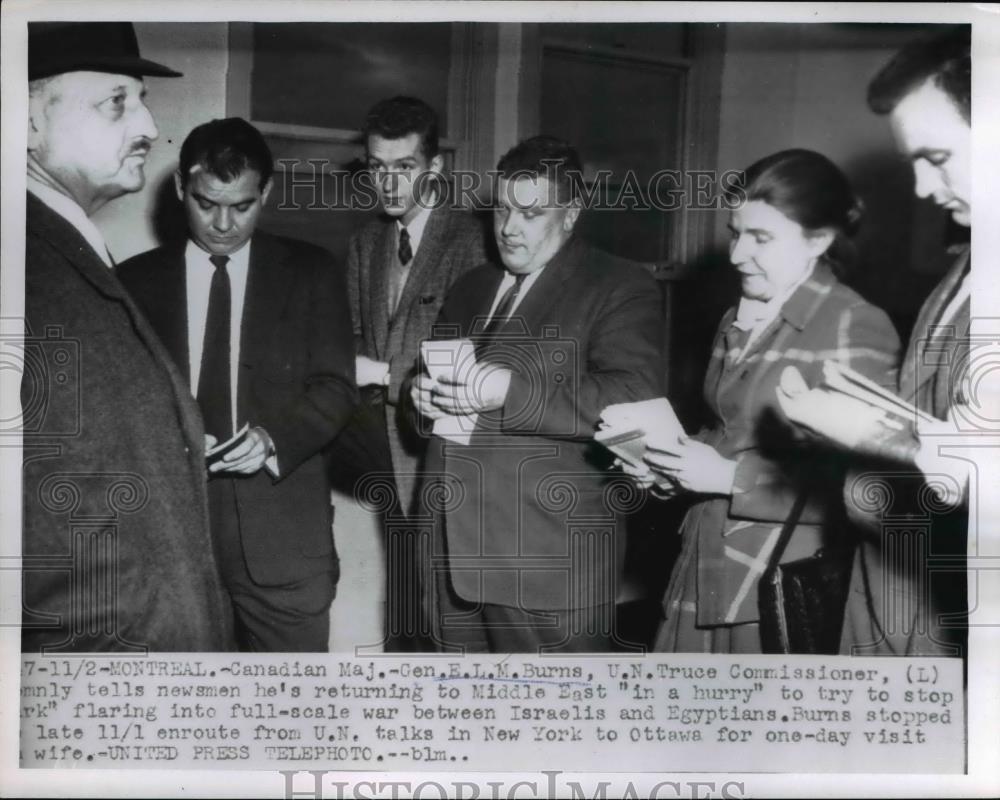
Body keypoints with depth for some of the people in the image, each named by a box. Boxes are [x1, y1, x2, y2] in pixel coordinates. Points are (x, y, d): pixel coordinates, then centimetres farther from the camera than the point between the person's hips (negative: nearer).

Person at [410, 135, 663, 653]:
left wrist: (509, 390, -22)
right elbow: (433, 370, 26)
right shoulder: (470, 287, 19)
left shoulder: (620, 289, -4)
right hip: (452, 557, 7)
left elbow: (634, 401, -17)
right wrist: (424, 392, 2)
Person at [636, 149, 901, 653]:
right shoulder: (735, 323, 15)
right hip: (707, 565, 7)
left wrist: (729, 476, -16)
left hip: (785, 583, -7)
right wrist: (672, 462, 5)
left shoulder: (856, 328, -11)